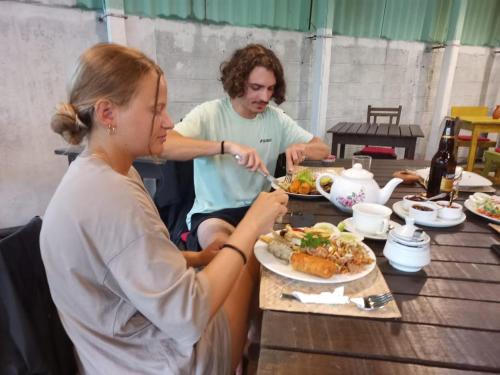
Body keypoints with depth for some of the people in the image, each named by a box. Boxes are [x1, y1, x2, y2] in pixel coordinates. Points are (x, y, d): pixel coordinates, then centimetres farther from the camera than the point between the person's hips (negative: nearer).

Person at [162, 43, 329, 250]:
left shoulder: (276, 117, 2)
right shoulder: (209, 113, -12)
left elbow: (322, 149, 8)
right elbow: (163, 145, -28)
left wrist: (301, 148, -15)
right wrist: (227, 146, -37)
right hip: (213, 212, -4)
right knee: (223, 246, -33)